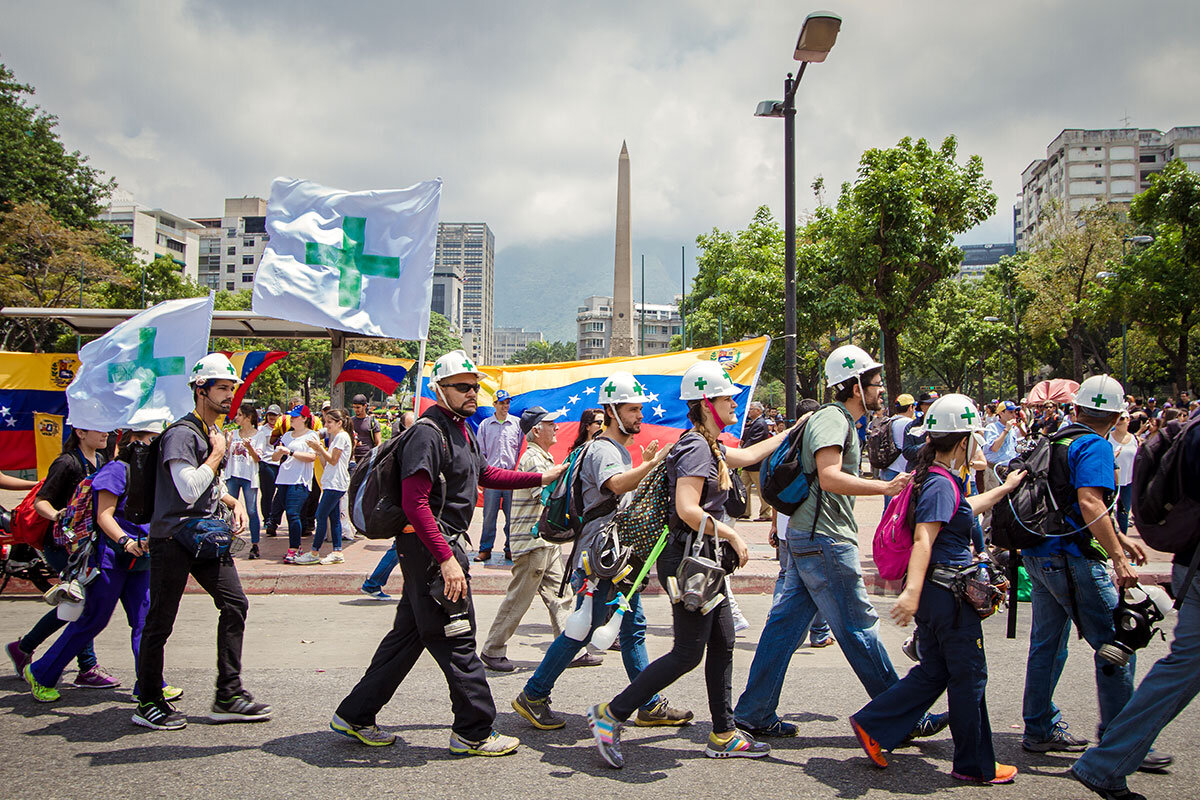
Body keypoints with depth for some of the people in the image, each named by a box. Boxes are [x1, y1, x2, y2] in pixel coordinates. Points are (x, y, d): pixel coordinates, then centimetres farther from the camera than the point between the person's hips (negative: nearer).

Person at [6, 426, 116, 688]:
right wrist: (57, 515, -37)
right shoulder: (67, 463, -15)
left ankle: (23, 647, 26)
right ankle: (87, 669, 0)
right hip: (62, 545, -8)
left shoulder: (100, 460, 8)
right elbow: (40, 501, -18)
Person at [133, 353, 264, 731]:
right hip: (173, 539, -9)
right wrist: (217, 454, -13)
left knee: (235, 604, 1)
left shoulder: (214, 433, 16)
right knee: (160, 621, 2)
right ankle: (149, 703, 15)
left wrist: (234, 502, 10)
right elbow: (189, 488, -25)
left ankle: (228, 696, 7)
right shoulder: (182, 433, -14)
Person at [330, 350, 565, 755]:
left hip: (440, 545, 10)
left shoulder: (461, 431, 16)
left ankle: (355, 715, 25)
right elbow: (414, 501, -24)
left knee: (409, 633, 15)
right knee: (456, 639, -2)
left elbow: (486, 473, 31)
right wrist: (447, 558, -28)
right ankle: (474, 732, 9)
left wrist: (540, 477, 28)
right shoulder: (429, 433, -17)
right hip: (430, 545, -10)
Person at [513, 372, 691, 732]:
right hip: (599, 556, -10)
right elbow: (617, 484, -36)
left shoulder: (622, 450, 18)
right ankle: (533, 696, 8)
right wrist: (654, 462, -44)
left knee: (633, 628, 11)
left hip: (621, 555, 10)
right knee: (583, 629, -4)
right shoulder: (603, 449, -14)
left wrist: (646, 465, 14)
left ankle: (650, 706, 17)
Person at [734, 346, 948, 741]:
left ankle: (754, 714, 14)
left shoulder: (840, 420, 20)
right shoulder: (832, 419, -14)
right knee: (859, 627, -1)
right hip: (824, 541, -10)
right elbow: (830, 477, -27)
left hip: (807, 540, 10)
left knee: (785, 623, 10)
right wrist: (886, 487, -30)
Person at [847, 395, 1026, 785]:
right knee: (969, 677, 4)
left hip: (936, 593, 10)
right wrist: (912, 592, -38)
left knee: (933, 672, 16)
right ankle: (975, 765, 17)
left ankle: (872, 725, 15)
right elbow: (923, 539, -29)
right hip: (949, 594, -10)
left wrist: (1005, 488, 43)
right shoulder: (942, 484, -18)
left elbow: (963, 509, 32)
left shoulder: (935, 478, 12)